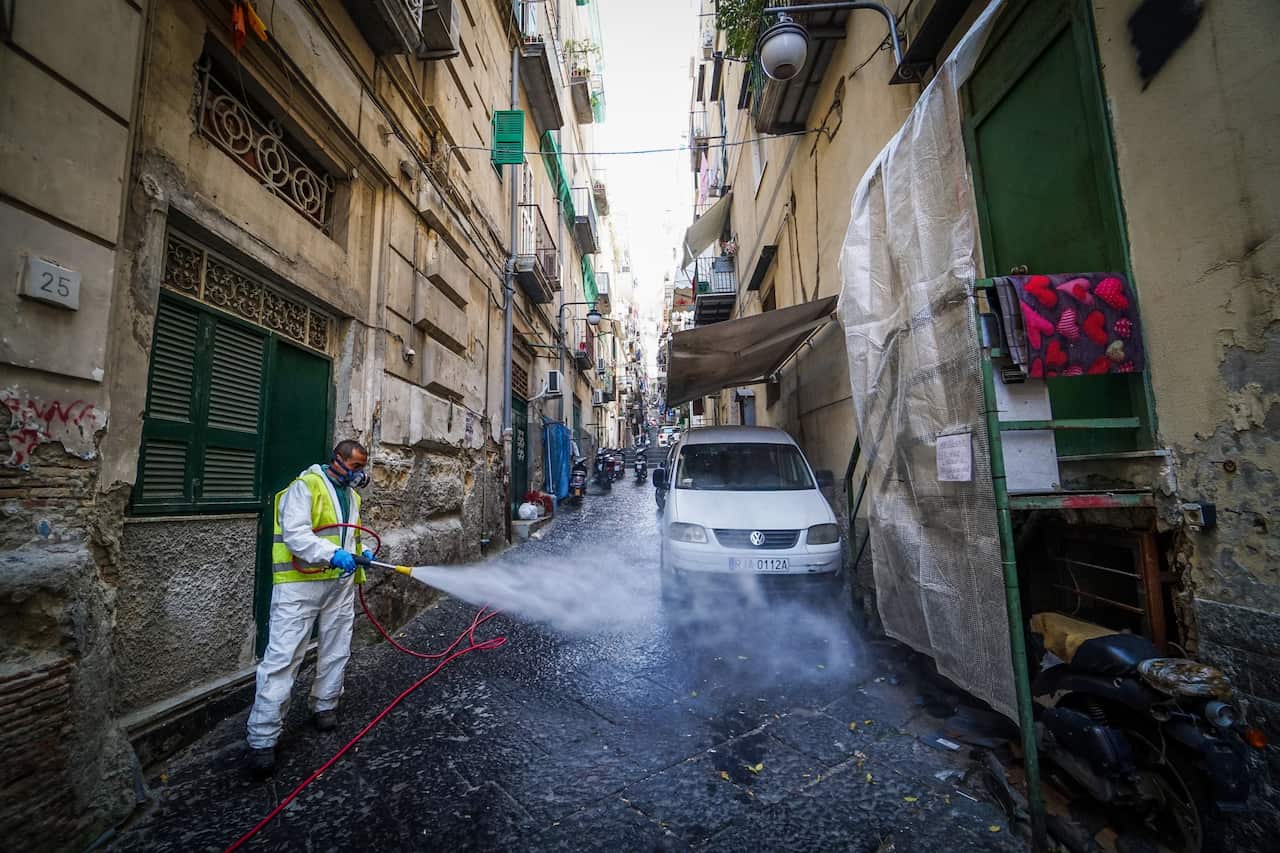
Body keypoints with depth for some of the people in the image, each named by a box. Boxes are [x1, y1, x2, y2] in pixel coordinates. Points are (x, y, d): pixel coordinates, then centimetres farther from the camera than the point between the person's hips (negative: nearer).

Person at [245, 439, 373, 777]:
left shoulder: (351, 494, 14)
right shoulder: (306, 486, -11)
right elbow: (294, 532, -21)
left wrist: (359, 554, 4)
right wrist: (332, 555, -30)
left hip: (340, 583, 8)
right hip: (300, 584, -7)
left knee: (336, 651, 15)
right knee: (283, 657, -5)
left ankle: (325, 706, 34)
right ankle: (262, 739, 4)